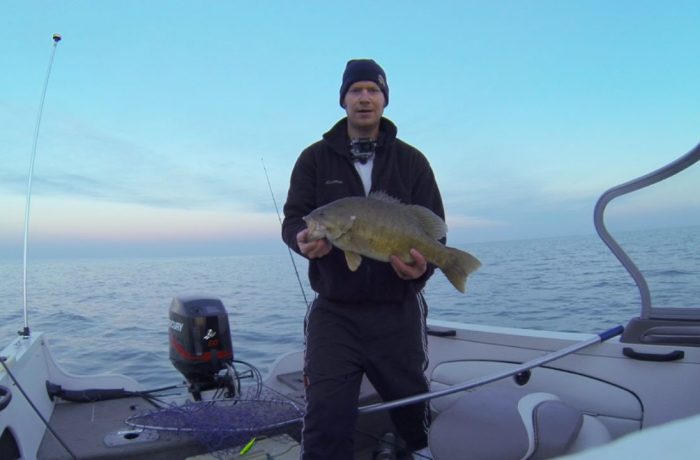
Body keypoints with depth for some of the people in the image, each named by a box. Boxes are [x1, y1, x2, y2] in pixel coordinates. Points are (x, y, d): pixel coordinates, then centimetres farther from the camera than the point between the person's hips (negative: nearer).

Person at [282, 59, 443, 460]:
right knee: (326, 416, -7)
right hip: (334, 312, -1)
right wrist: (304, 239, -24)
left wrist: (423, 264, -21)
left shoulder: (412, 161, 5)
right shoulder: (315, 158, 4)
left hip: (398, 310, 2)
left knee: (413, 409, 18)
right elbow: (292, 220, 0)